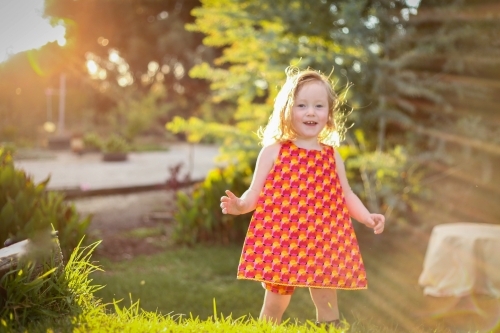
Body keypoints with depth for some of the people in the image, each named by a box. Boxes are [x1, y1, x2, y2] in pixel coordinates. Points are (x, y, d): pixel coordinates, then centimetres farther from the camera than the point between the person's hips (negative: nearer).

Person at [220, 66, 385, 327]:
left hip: (323, 241, 3)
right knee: (275, 303, 6)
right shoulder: (274, 151, 0)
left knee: (327, 306, 6)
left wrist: (367, 218, 0)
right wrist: (239, 205, -21)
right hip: (279, 239, -2)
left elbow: (346, 196, 14)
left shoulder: (332, 156, 9)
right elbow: (255, 194, -1)